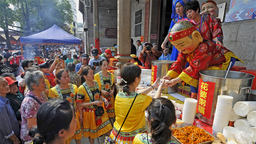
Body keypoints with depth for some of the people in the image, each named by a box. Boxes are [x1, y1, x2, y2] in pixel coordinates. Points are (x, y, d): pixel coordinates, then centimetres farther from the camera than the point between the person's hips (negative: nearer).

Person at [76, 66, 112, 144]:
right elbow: (79, 104, -18)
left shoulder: (96, 83, -2)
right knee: (91, 132, 16)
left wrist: (104, 99, -9)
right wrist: (94, 103, -23)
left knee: (108, 129, 8)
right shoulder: (82, 88, -20)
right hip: (89, 113, -4)